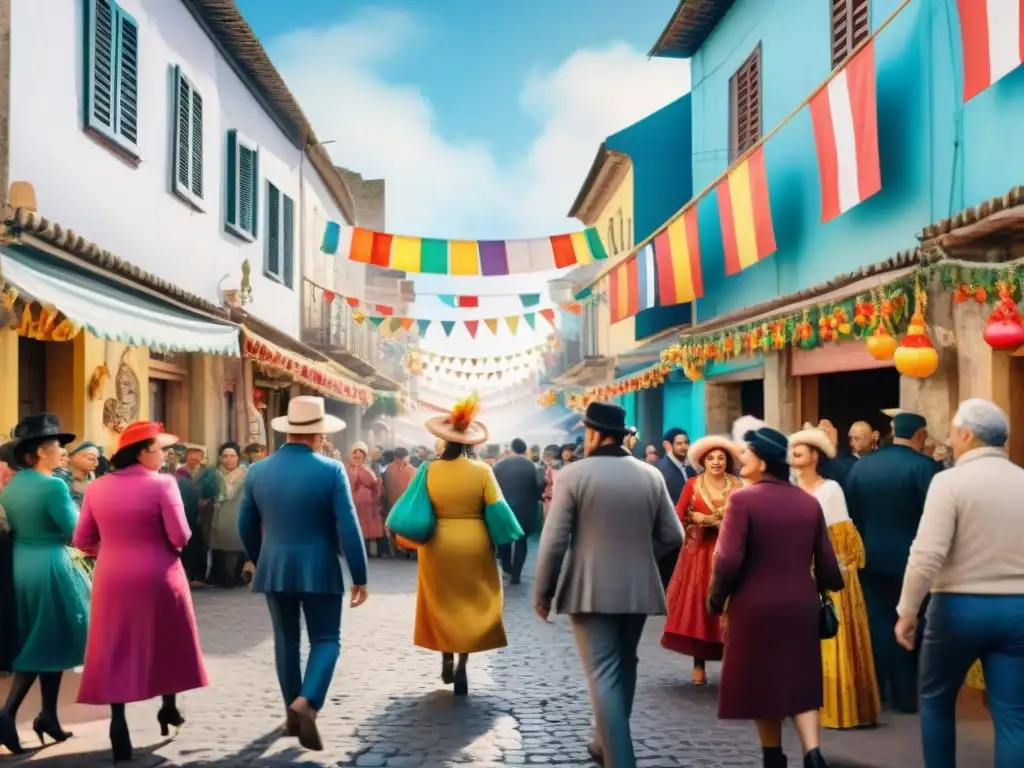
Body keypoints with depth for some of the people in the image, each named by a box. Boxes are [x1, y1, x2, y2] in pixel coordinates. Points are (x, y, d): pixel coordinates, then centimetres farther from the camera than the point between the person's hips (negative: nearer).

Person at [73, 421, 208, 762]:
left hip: (111, 579, 3)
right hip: (157, 577, -3)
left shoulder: (97, 487, 3)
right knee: (165, 642, 17)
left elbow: (82, 540, 5)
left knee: (116, 650, 8)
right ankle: (168, 707, 29)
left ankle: (118, 721, 4)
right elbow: (180, 536, -16)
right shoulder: (162, 484, -12)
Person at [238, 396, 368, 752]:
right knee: (326, 640, 6)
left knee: (286, 639, 16)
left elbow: (246, 526, 9)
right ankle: (306, 703, -16)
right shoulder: (331, 470, -11)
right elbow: (348, 527, -13)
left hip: (274, 569, 4)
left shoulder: (258, 471, 1)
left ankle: (292, 713, 24)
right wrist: (359, 576, -6)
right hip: (319, 569, -4)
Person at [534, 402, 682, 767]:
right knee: (623, 667, 21)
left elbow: (554, 541, -12)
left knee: (603, 674, -3)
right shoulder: (651, 475, 2)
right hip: (639, 589, 5)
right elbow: (673, 536, 4)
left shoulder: (573, 474, -10)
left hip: (591, 590, -5)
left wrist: (542, 593, -2)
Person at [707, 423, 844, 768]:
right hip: (801, 604, 4)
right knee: (800, 680, 13)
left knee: (762, 680, 12)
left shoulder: (742, 499, -13)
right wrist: (824, 588, 27)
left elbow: (728, 560, -17)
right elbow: (826, 560, 6)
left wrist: (715, 598, -1)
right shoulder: (809, 501, 3)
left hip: (755, 605, -4)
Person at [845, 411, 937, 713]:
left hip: (870, 557, 4)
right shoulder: (923, 466, -13)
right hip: (909, 559, -4)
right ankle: (905, 695, 9)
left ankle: (875, 690, 17)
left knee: (878, 622, 12)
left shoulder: (861, 464, 2)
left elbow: (850, 513, 6)